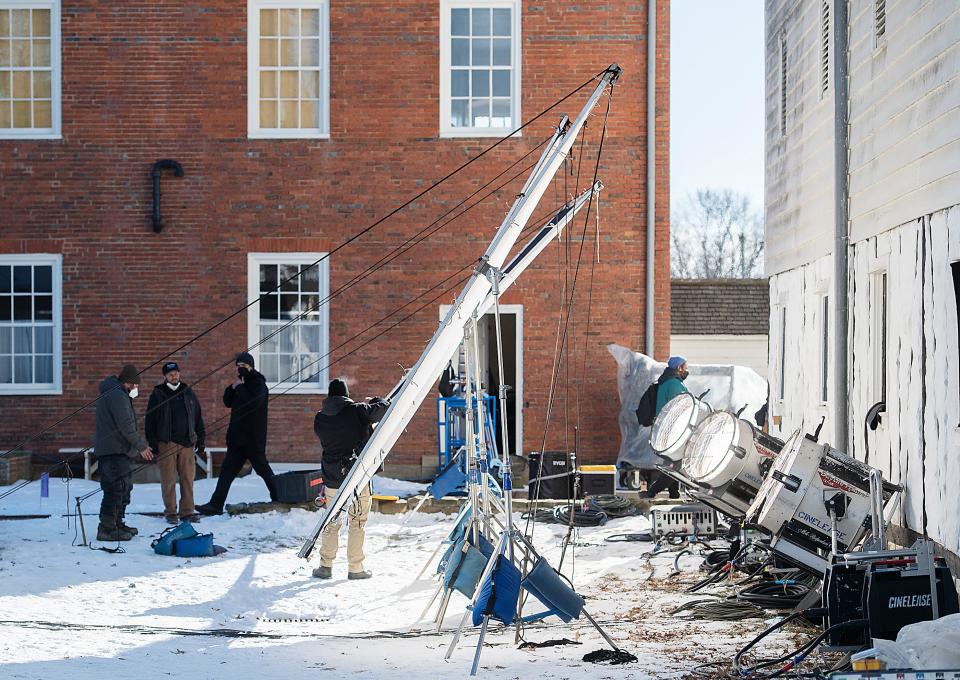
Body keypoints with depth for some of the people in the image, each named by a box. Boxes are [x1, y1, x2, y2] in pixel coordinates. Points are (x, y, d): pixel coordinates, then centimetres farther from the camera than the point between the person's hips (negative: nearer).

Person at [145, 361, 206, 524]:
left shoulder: (188, 393, 12)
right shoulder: (158, 394, 2)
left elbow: (198, 417, 16)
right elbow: (150, 419, 1)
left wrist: (200, 439, 11)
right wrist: (152, 442, -5)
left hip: (186, 443, 3)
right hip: (166, 443, -3)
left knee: (188, 477, 0)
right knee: (169, 479, -1)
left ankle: (187, 511, 6)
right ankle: (170, 512, 6)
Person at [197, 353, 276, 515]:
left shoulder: (258, 384, -9)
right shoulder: (242, 384, 16)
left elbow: (253, 402, -25)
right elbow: (228, 402, 14)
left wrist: (240, 387, -17)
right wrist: (233, 387, -3)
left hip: (253, 439, -8)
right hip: (237, 437, 8)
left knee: (262, 468, 2)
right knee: (227, 471, 3)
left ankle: (278, 498, 18)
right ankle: (216, 504, 1)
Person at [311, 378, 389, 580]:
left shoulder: (320, 419, 1)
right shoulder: (356, 411, -10)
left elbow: (326, 440, 12)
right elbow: (382, 409, -7)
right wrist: (380, 401, 15)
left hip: (332, 480, 3)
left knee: (331, 523, 14)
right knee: (356, 523, 4)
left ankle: (326, 565, 14)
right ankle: (355, 568, 5)